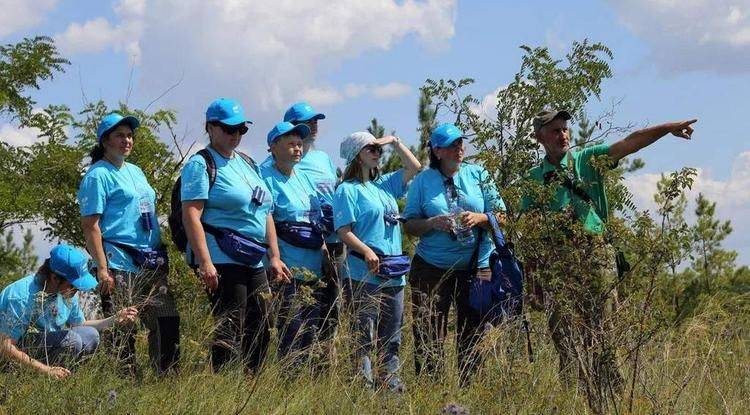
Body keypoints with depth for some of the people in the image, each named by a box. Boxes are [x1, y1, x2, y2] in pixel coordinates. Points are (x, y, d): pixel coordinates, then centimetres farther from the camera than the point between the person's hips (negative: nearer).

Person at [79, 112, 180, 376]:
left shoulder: (135, 171, 20)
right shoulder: (98, 175, -4)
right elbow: (90, 226, -11)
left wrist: (160, 258, 20)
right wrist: (102, 269, -18)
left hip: (150, 263, 8)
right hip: (119, 264, -8)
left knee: (167, 321, 4)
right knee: (124, 329, -5)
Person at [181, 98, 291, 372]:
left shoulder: (247, 163, 21)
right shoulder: (201, 164, -5)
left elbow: (265, 213, 24)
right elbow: (191, 215, -15)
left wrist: (275, 257, 16)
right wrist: (205, 263, -23)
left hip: (254, 262, 8)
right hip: (222, 261, -8)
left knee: (261, 329, 8)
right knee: (230, 331, -10)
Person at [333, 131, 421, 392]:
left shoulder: (385, 185, 16)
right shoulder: (347, 190, -4)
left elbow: (414, 167, 20)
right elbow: (344, 231, -11)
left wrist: (395, 142, 11)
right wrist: (366, 251, -25)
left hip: (395, 273, 7)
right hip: (364, 274, -7)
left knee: (391, 338, 10)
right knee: (364, 337, -6)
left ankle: (391, 382, 15)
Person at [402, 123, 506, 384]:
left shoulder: (479, 175, 6)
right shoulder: (423, 181, 4)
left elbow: (500, 217, 5)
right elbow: (409, 226, 2)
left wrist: (479, 218, -14)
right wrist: (433, 223, -16)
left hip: (477, 267, 1)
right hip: (432, 269, -1)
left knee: (473, 332, 4)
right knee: (429, 333, -3)